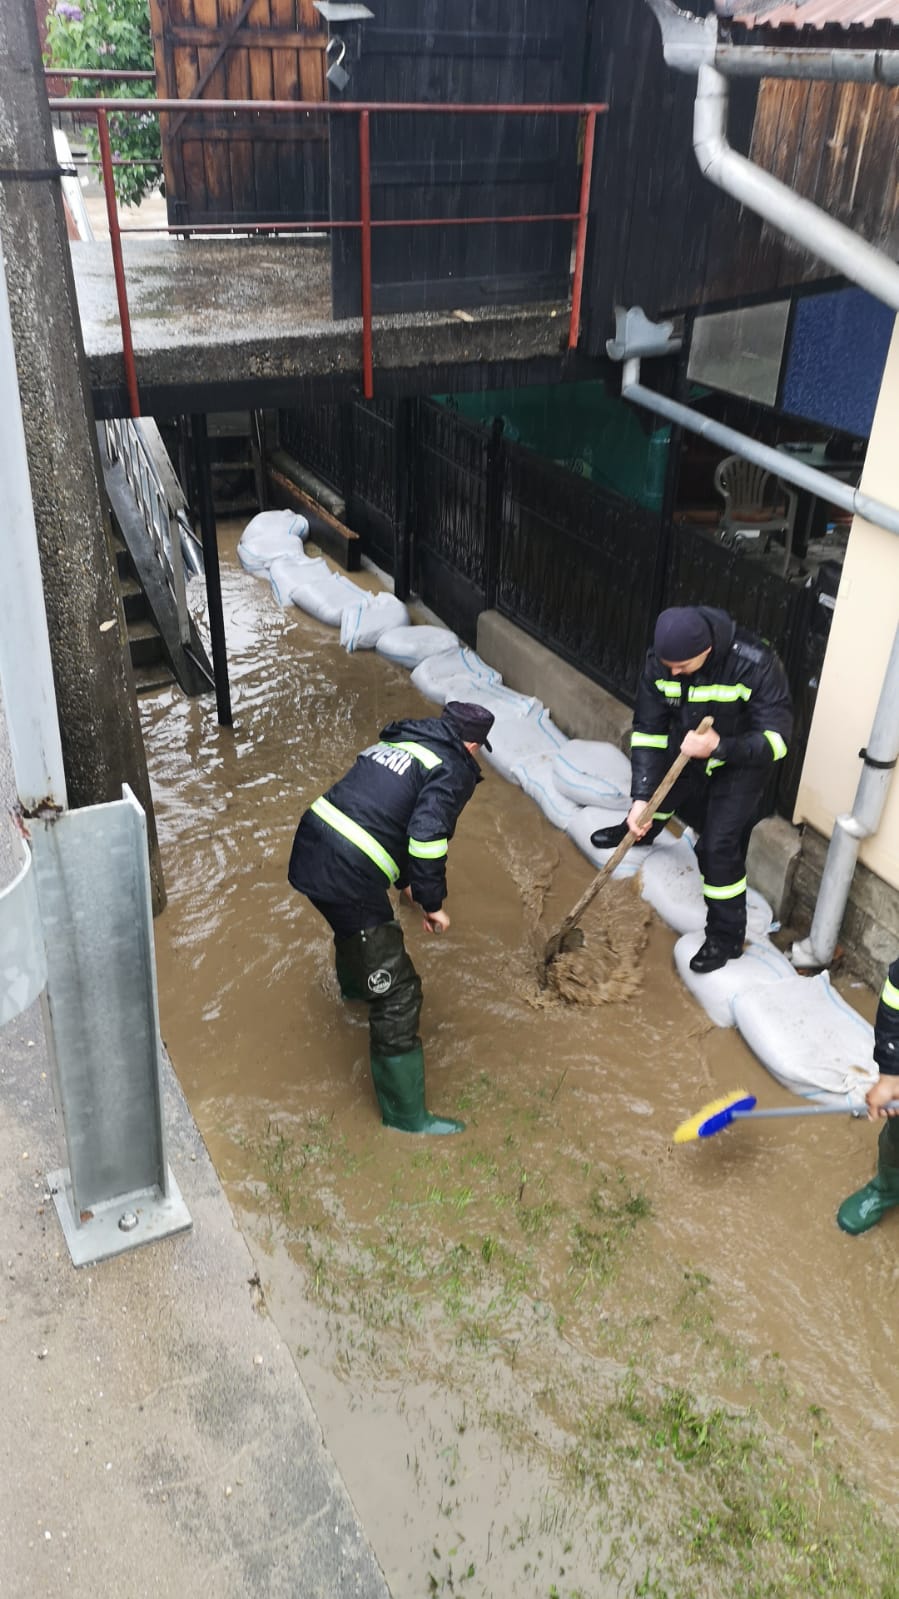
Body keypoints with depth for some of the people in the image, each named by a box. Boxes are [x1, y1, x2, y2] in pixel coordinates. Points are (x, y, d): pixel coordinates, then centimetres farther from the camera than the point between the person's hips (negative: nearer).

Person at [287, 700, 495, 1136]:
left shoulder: (395, 741, 21)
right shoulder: (453, 769, -4)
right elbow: (427, 835, -18)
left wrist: (404, 879, 38)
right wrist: (432, 901, -4)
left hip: (309, 849, 9)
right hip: (345, 878, -9)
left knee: (354, 921, 41)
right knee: (396, 994, 1)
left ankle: (354, 984, 73)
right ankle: (405, 1113, 11)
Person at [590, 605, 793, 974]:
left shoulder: (755, 665, -38)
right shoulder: (660, 661, -25)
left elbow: (774, 738, -34)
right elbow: (648, 731, -21)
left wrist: (720, 746, -51)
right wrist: (640, 798, -27)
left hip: (740, 762, -5)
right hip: (688, 750, 5)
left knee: (719, 845, -11)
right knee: (659, 787, 28)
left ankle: (726, 937, 7)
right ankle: (640, 829, 65)